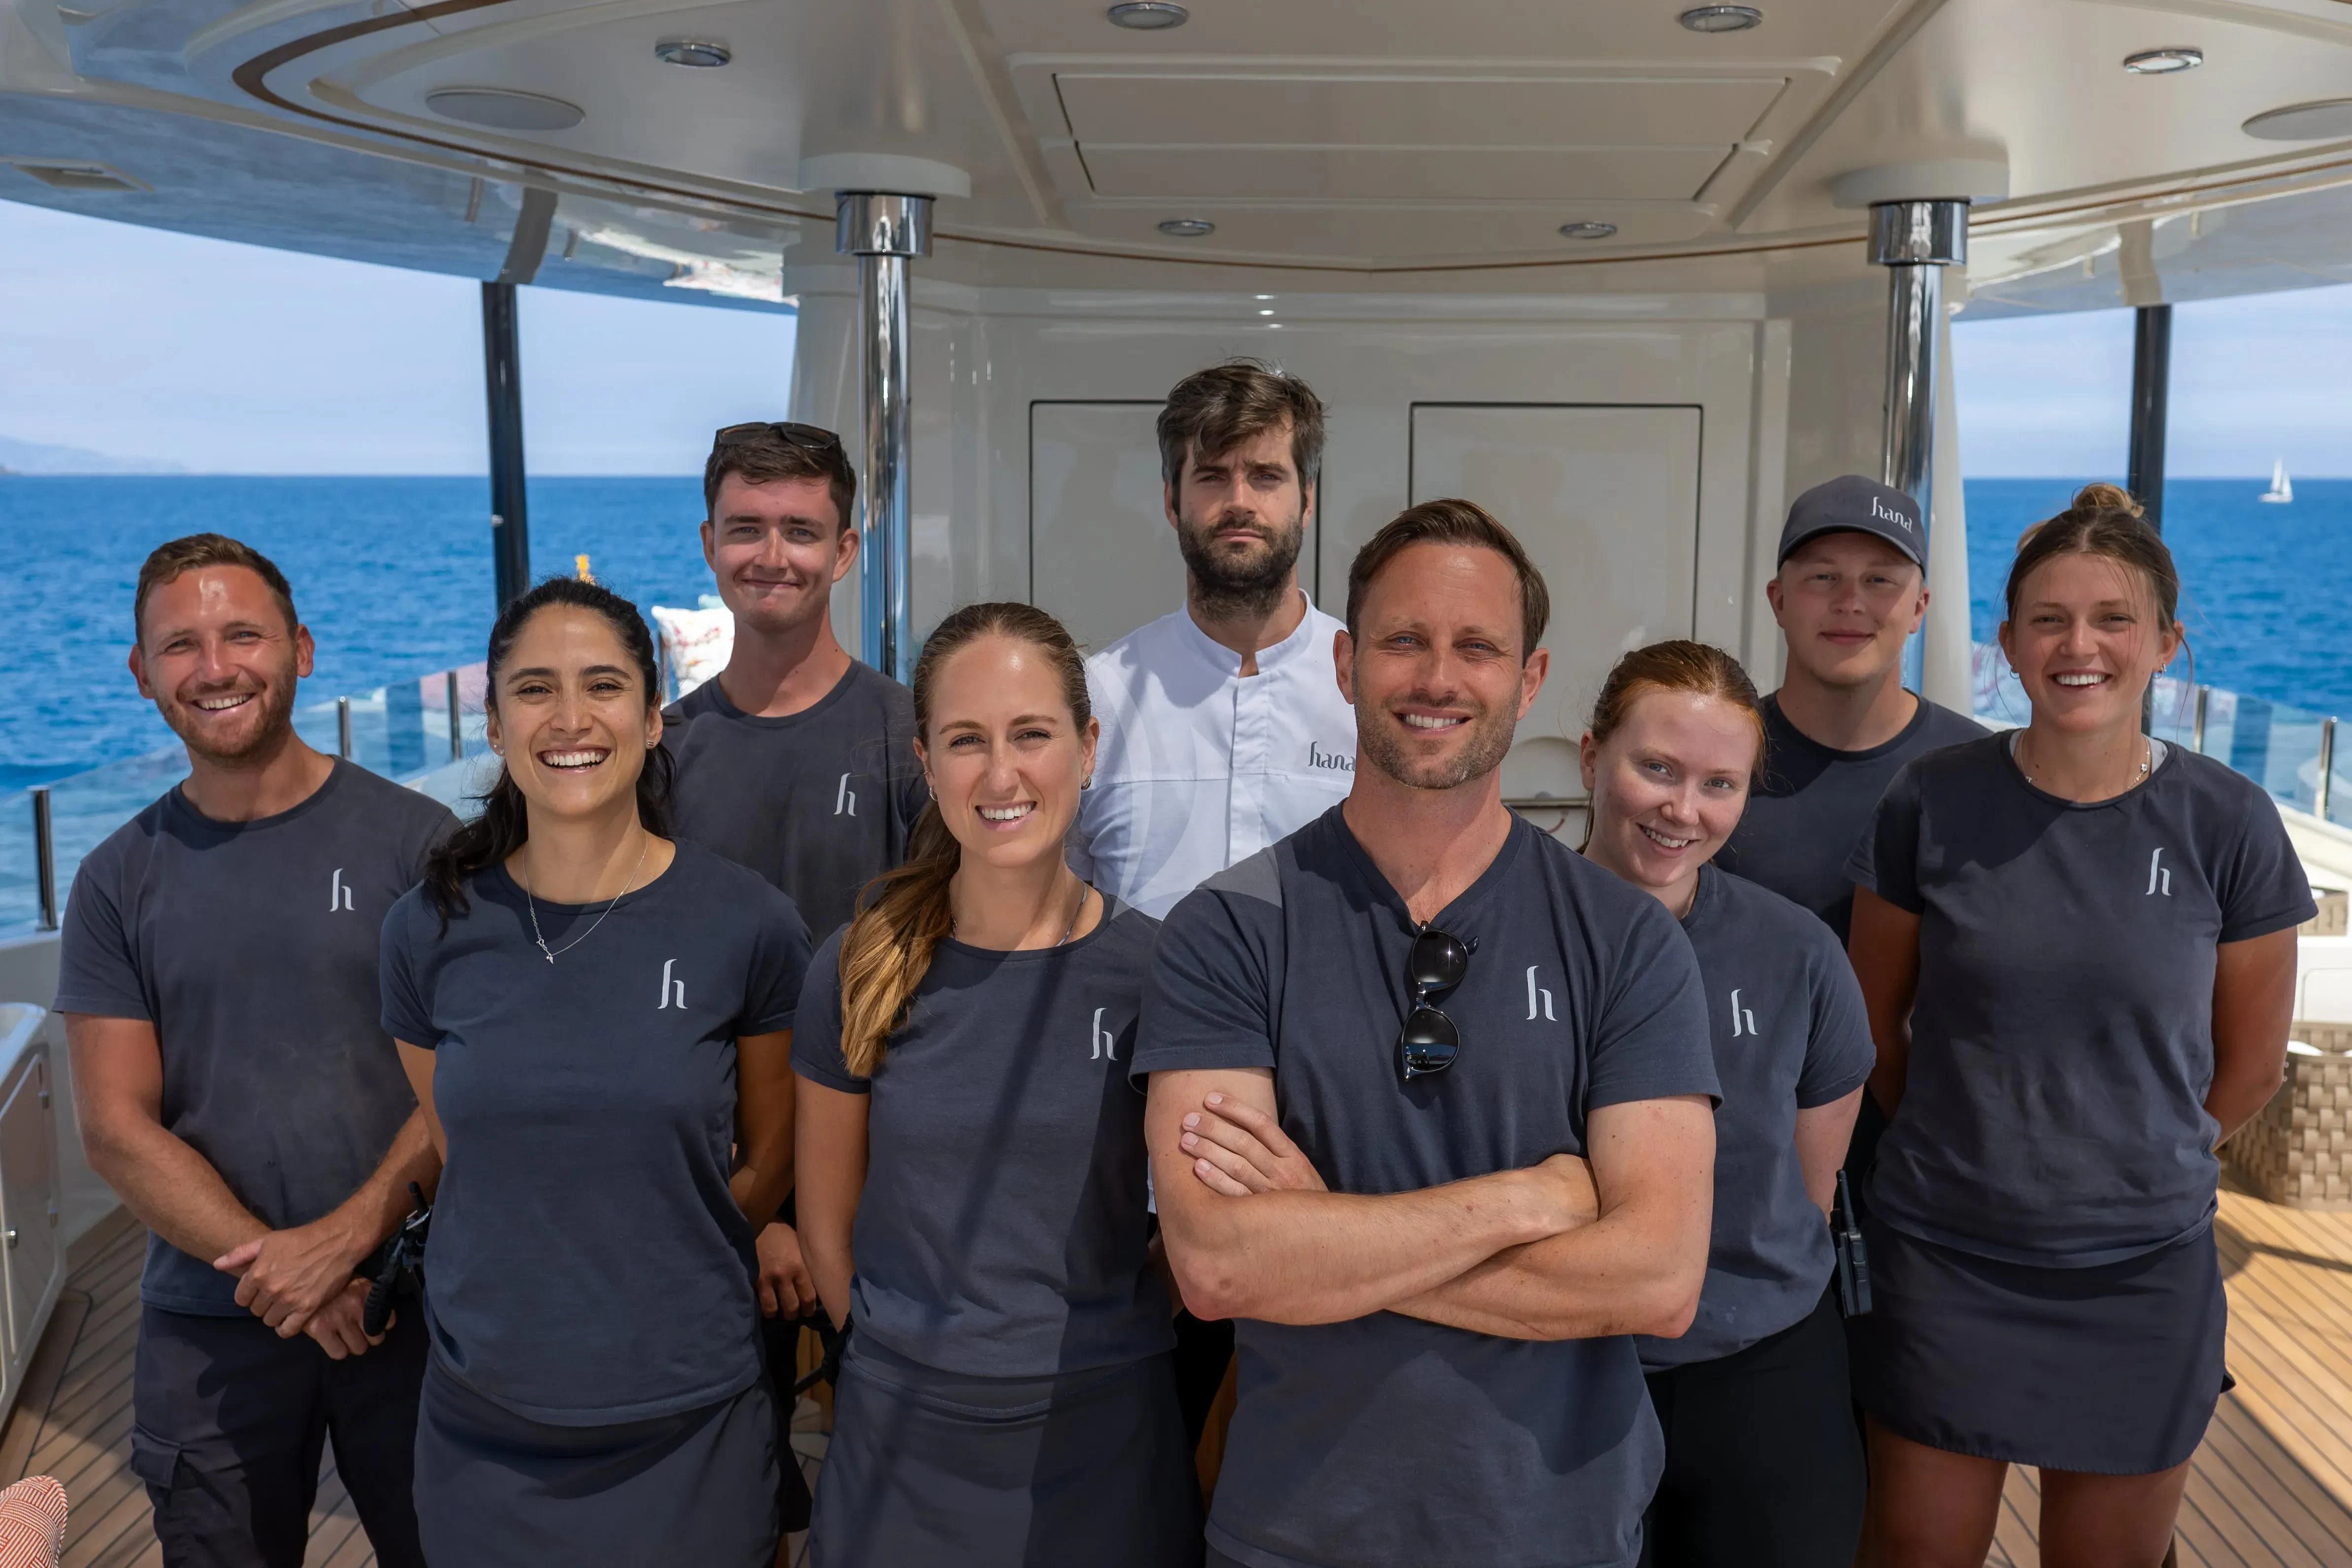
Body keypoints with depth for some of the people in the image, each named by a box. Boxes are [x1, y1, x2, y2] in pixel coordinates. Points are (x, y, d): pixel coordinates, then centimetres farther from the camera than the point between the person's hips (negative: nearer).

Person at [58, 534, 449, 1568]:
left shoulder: (414, 839, -5)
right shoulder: (120, 881, 2)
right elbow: (118, 1129, -2)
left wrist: (342, 1240, -16)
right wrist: (275, 1269, -12)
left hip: (408, 1296, -1)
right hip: (210, 1327, 2)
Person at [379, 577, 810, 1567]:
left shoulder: (748, 927, -10)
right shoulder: (431, 931, -4)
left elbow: (768, 1163, 2)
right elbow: (456, 1155, 9)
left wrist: (646, 1262, 2)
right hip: (485, 1427, 2)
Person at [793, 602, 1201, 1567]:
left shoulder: (1155, 969, -8)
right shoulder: (863, 971, -6)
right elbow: (827, 1220, 5)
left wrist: (1086, 1360, 0)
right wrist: (920, 1369, 4)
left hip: (1104, 1447, 0)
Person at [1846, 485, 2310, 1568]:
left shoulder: (2225, 823, -6)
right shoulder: (1932, 804, -8)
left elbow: (2250, 1066, 4)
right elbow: (1876, 1022, 4)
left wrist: (2140, 1172, 10)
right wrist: (1960, 1152, 8)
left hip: (2142, 1271, 1)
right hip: (1941, 1261, 0)